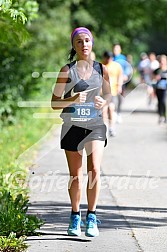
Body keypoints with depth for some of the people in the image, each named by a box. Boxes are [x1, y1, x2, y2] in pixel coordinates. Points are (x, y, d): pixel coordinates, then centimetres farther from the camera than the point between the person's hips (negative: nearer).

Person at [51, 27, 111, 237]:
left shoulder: (101, 69, 4)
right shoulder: (67, 71, -3)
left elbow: (109, 95, 17)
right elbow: (55, 103, -3)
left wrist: (104, 102, -6)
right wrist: (73, 99, -21)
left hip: (95, 125, 1)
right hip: (72, 125, -1)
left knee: (94, 170, -15)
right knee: (75, 175, 6)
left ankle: (91, 217, -6)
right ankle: (75, 218, 22)